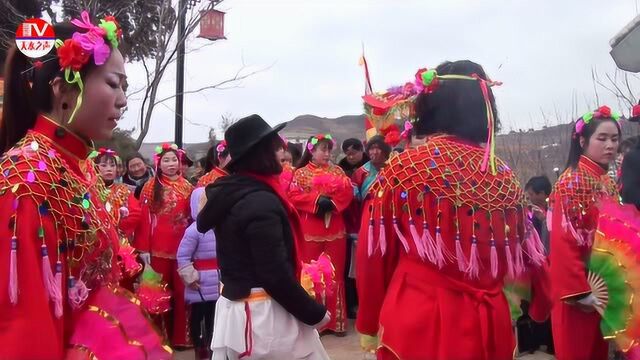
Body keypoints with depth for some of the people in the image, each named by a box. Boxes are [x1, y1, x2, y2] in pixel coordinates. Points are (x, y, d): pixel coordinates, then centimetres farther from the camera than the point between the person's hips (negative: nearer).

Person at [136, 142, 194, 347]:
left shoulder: (187, 187, 9)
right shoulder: (151, 187, 1)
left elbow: (193, 217, 12)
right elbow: (144, 218, -4)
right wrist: (143, 248, -11)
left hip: (182, 247, 2)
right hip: (158, 248, -2)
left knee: (181, 291, 6)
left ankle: (181, 336, 15)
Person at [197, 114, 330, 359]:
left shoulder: (227, 191, 3)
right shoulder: (262, 203, -22)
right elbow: (276, 276, -23)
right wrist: (314, 313, -14)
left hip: (232, 308, 9)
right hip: (264, 314, -9)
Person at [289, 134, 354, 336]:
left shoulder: (337, 171, 11)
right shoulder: (301, 173, 3)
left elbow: (348, 193, 0)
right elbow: (294, 197, -8)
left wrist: (332, 202, -16)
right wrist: (317, 200, -18)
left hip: (334, 230, 3)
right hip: (310, 231, -2)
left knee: (334, 273, 7)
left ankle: (336, 320, 16)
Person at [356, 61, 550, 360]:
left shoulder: (403, 168, -12)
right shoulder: (505, 176, -2)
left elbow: (374, 256, -6)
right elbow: (522, 260, 7)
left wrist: (370, 325, 7)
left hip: (416, 325, -3)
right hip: (487, 328, 3)